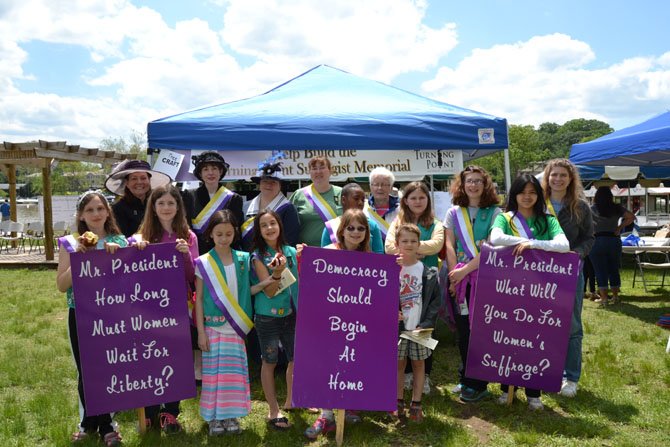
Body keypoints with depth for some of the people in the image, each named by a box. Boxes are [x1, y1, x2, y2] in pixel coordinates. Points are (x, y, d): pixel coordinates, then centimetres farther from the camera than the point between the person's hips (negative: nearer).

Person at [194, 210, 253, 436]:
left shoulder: (243, 259, 2)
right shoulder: (203, 263, -3)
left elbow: (245, 292, 9)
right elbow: (198, 298, -2)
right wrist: (200, 331, -6)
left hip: (236, 326, 2)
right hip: (213, 326, -2)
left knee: (235, 371, 5)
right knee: (214, 371, 3)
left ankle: (231, 415, 18)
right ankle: (214, 417, 15)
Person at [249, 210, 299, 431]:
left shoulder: (291, 251, 1)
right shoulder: (258, 257, -12)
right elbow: (269, 292, -17)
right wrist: (277, 273, -32)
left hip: (291, 314, 5)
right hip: (267, 317, -5)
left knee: (296, 358, 13)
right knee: (270, 362, 5)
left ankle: (291, 401, 34)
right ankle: (273, 411, 18)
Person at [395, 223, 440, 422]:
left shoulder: (428, 272, -2)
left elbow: (435, 300, -2)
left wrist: (426, 324, -11)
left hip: (420, 328, 0)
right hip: (398, 327, 0)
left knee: (418, 364, 8)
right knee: (399, 363, 9)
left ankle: (416, 404, 18)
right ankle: (399, 402, 21)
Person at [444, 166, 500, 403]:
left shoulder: (494, 212, 2)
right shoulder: (454, 213, 10)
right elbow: (449, 246, 3)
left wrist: (465, 269, -14)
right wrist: (454, 274, -8)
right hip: (459, 279, 2)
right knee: (463, 331, 6)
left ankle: (477, 384, 8)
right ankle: (466, 379, 20)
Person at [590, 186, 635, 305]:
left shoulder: (593, 209, -4)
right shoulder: (617, 208, 4)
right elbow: (632, 217, 0)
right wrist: (620, 227, 2)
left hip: (598, 241, -3)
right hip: (614, 241, 3)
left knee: (600, 270, 1)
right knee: (614, 270, 14)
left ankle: (603, 298, 0)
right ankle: (615, 296, 19)